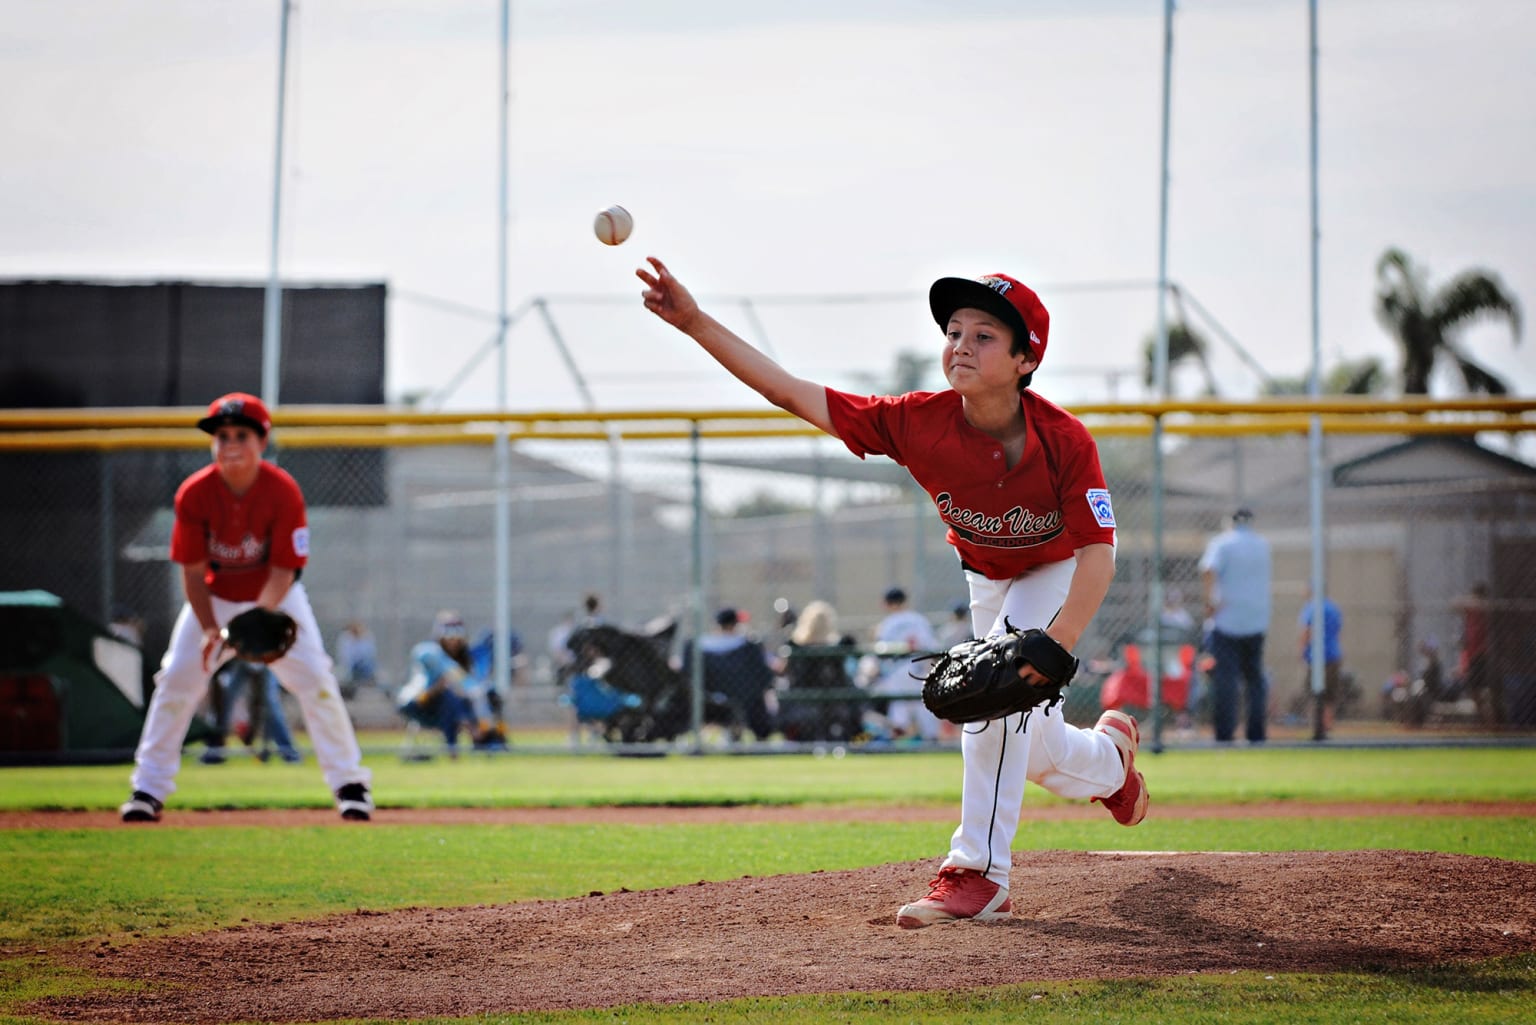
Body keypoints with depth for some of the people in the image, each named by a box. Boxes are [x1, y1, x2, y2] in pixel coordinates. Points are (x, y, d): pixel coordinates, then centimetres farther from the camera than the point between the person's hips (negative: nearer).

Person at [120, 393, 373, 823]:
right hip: (214, 597, 1)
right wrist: (209, 629, -25)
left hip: (274, 595, -1)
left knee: (314, 678, -12)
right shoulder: (194, 494, -21)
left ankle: (350, 784, 0)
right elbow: (192, 571, -14)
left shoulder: (284, 492, -24)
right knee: (176, 679, -9)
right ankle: (148, 790, 0)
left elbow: (283, 573, -21)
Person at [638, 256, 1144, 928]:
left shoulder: (1064, 440, -35)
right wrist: (697, 324, -42)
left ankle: (978, 874, -26)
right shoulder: (919, 422, -27)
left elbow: (1098, 552, -35)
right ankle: (1109, 757, 49)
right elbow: (793, 394, -31)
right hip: (987, 583, 5)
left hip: (1060, 577, -5)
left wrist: (1057, 643, -51)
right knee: (1032, 752, 13)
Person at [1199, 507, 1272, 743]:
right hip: (1256, 623, 4)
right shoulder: (1263, 545, 10)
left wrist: (1210, 600, -15)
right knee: (1255, 677, 13)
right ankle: (1257, 734, 11)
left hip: (1227, 620, -4)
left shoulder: (1222, 543, -6)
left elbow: (1208, 570, -23)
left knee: (1225, 679, -5)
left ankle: (1224, 734, -12)